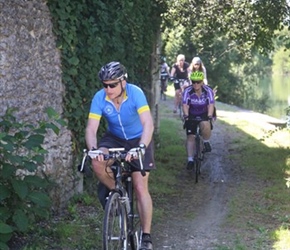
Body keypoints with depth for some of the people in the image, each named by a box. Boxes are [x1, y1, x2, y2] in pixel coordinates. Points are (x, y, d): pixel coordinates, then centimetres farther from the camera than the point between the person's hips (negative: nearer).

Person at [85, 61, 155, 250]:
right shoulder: (99, 98, -21)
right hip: (115, 139, 2)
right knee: (98, 163, -29)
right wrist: (93, 149, -45)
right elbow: (91, 128, -25)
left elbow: (148, 124, -37)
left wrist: (141, 147, -53)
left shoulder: (135, 93, -28)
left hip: (138, 140, -2)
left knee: (140, 187, -8)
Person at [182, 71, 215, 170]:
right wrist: (186, 115, -48)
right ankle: (190, 160, 2)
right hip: (192, 115, 1)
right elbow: (185, 105, -30)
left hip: (205, 114, -1)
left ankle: (206, 142, -7)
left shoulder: (208, 91, -21)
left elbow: (211, 105, -32)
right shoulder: (188, 91, -20)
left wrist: (209, 116, -49)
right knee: (190, 137, -5)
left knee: (205, 125, -34)